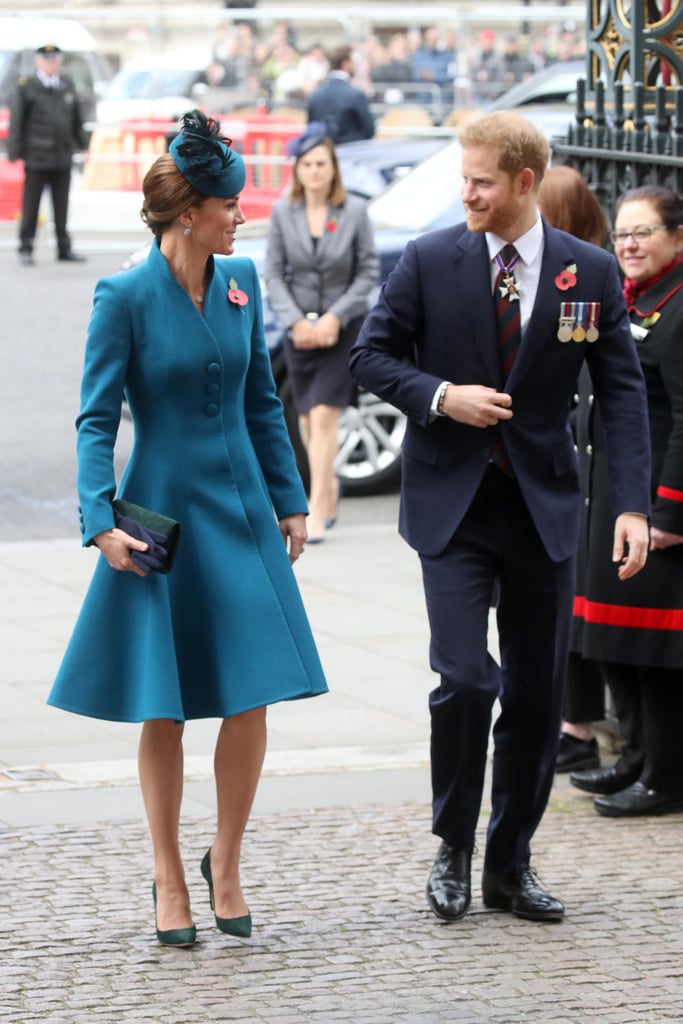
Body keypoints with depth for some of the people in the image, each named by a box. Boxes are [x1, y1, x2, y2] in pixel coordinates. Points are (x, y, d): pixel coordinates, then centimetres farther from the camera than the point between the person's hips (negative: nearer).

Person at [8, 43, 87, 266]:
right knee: (30, 206, 1)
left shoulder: (67, 85, 11)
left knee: (61, 206, 8)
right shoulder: (26, 87, -4)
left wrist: (82, 144, 17)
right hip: (36, 157, -4)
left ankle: (64, 248, 15)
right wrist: (15, 153, -10)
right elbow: (16, 122, -6)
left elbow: (76, 119, 17)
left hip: (63, 157, 4)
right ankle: (26, 249, 9)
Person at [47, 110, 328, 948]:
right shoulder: (126, 297, -10)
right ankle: (169, 881, 17)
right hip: (162, 517, -4)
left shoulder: (241, 282, 4)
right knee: (163, 711, 4)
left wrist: (288, 499, 13)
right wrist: (101, 520, -18)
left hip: (240, 512, 4)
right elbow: (96, 420, -8)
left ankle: (225, 863, 17)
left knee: (252, 698, -1)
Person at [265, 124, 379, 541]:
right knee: (308, 420, 11)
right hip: (300, 329, 3)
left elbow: (369, 271, -4)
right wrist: (295, 321, -10)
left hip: (344, 327, -3)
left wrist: (335, 317, -12)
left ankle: (316, 509, -12)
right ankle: (330, 485, 37)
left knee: (324, 415, -13)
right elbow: (274, 273, 1)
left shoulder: (355, 211, -6)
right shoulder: (283, 213, -1)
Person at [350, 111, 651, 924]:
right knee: (465, 679, -12)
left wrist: (632, 504, -10)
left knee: (537, 693, 6)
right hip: (452, 503, -2)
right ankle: (453, 850, 8)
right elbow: (371, 355, 4)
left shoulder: (589, 272, 0)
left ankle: (510, 864, 20)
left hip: (542, 506, 2)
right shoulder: (428, 261, -2)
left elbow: (622, 391, 0)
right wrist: (440, 396, -15)